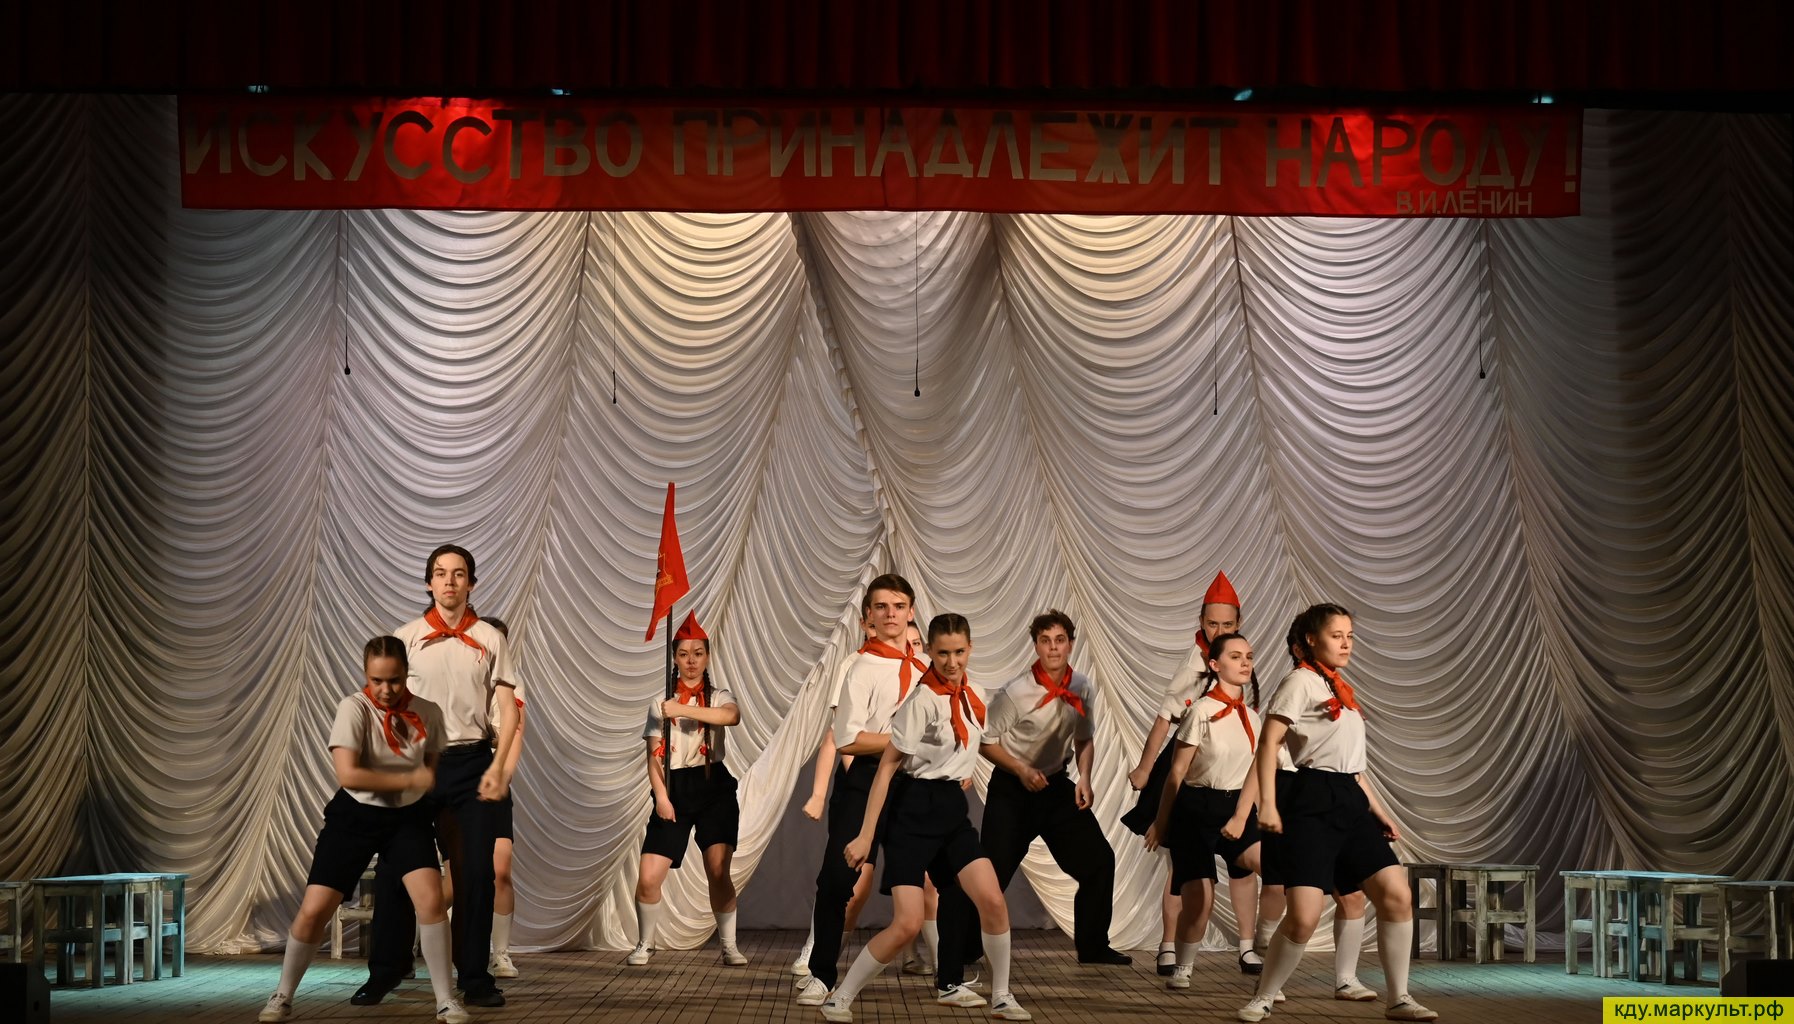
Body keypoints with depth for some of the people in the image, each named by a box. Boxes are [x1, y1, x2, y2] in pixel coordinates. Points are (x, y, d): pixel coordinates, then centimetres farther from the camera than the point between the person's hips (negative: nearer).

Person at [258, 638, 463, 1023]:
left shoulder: (428, 713, -6)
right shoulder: (354, 707, -18)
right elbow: (348, 775, -28)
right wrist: (410, 779, -24)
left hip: (408, 816, 2)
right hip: (355, 816, -2)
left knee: (431, 898, -17)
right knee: (314, 909, -4)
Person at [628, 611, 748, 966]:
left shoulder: (718, 697, 6)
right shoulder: (660, 704, 11)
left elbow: (732, 716, -20)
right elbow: (654, 757, 3)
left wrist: (683, 710, -30)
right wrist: (661, 796, -12)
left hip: (713, 788, -1)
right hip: (674, 790, 1)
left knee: (718, 871, -13)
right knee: (649, 876, -7)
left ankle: (729, 945, 2)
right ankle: (644, 944, 14)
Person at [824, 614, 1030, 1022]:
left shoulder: (970, 695, 5)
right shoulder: (922, 700, -16)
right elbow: (887, 766, -15)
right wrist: (866, 835, -16)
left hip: (953, 809, 7)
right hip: (914, 810, -7)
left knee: (993, 902, -4)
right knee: (907, 925, -13)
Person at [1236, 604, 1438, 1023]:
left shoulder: (1341, 690, 21)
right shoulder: (1301, 680, -3)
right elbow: (1269, 743, -12)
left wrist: (1379, 811, 20)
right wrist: (1267, 804, -21)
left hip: (1350, 802, 8)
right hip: (1312, 801, -8)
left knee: (1397, 894, -5)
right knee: (1303, 917, -14)